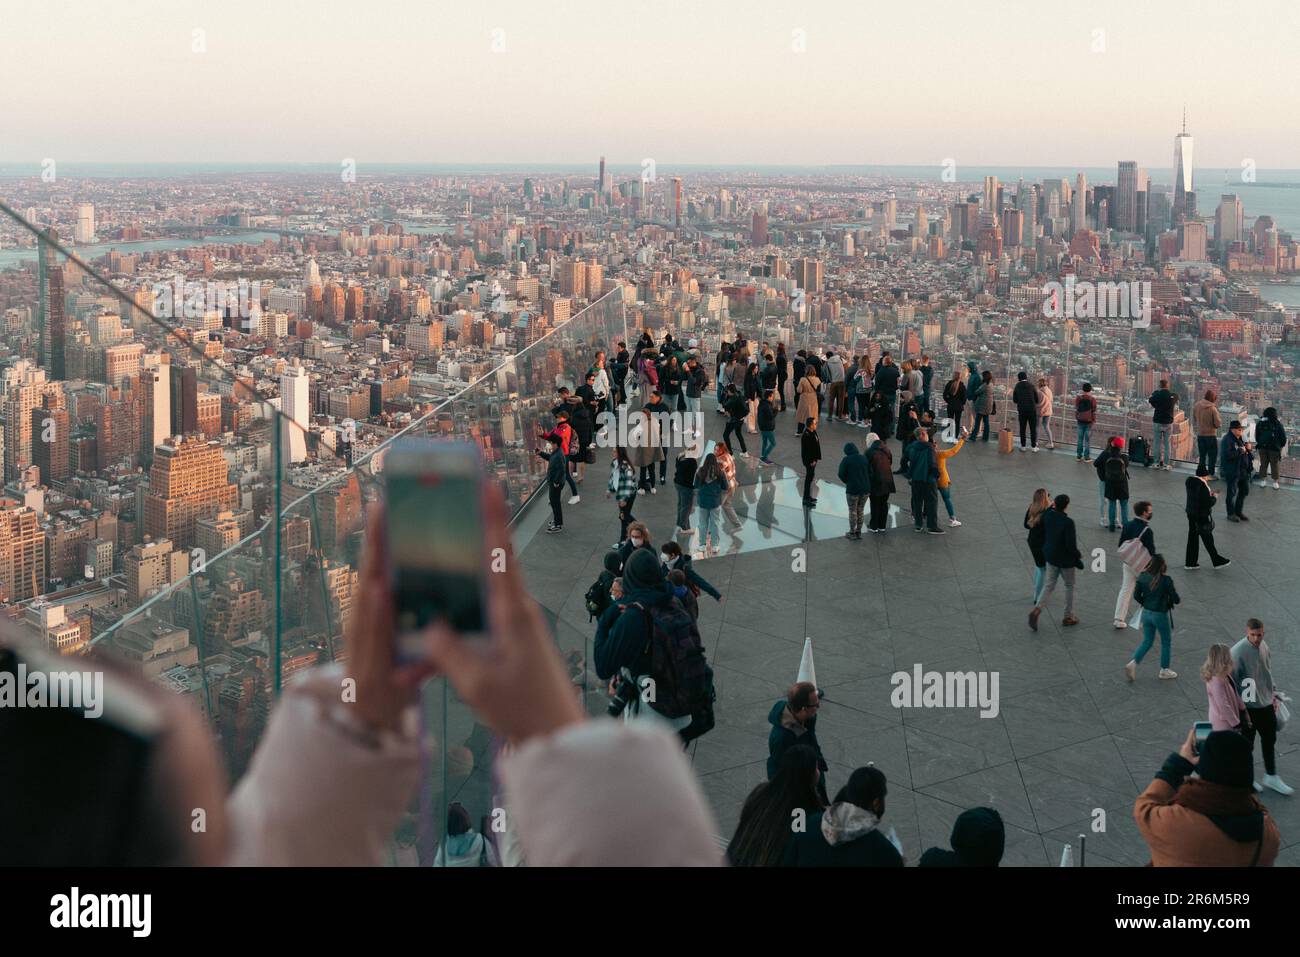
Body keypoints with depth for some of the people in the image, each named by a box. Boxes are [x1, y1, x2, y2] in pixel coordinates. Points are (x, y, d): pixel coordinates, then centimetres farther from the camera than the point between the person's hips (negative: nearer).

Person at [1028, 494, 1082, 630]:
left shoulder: (1048, 516, -10)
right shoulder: (1068, 522, -28)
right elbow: (1071, 545, -25)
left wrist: (1051, 506, 18)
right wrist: (1079, 555, -5)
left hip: (1050, 556, 5)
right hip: (1065, 559, -5)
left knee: (1049, 585, 17)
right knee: (1070, 586, 15)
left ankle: (1037, 609, -1)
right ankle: (1068, 617, 25)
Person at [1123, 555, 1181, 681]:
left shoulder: (1142, 577, -8)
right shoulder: (1166, 580, -21)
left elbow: (1136, 595, -1)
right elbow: (1176, 600, -16)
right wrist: (1174, 592, 5)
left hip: (1146, 613, 5)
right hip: (1161, 615, -5)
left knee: (1147, 641, 18)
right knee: (1166, 642, 17)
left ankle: (1133, 663, 2)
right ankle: (1164, 670, 27)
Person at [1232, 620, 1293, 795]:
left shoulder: (1263, 645, -2)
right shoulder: (1238, 652, -25)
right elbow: (1232, 682, -20)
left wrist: (1273, 693, 15)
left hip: (1266, 703, 7)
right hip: (1248, 707, -7)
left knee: (1269, 740, 19)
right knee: (1247, 744, 9)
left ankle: (1271, 777, 35)